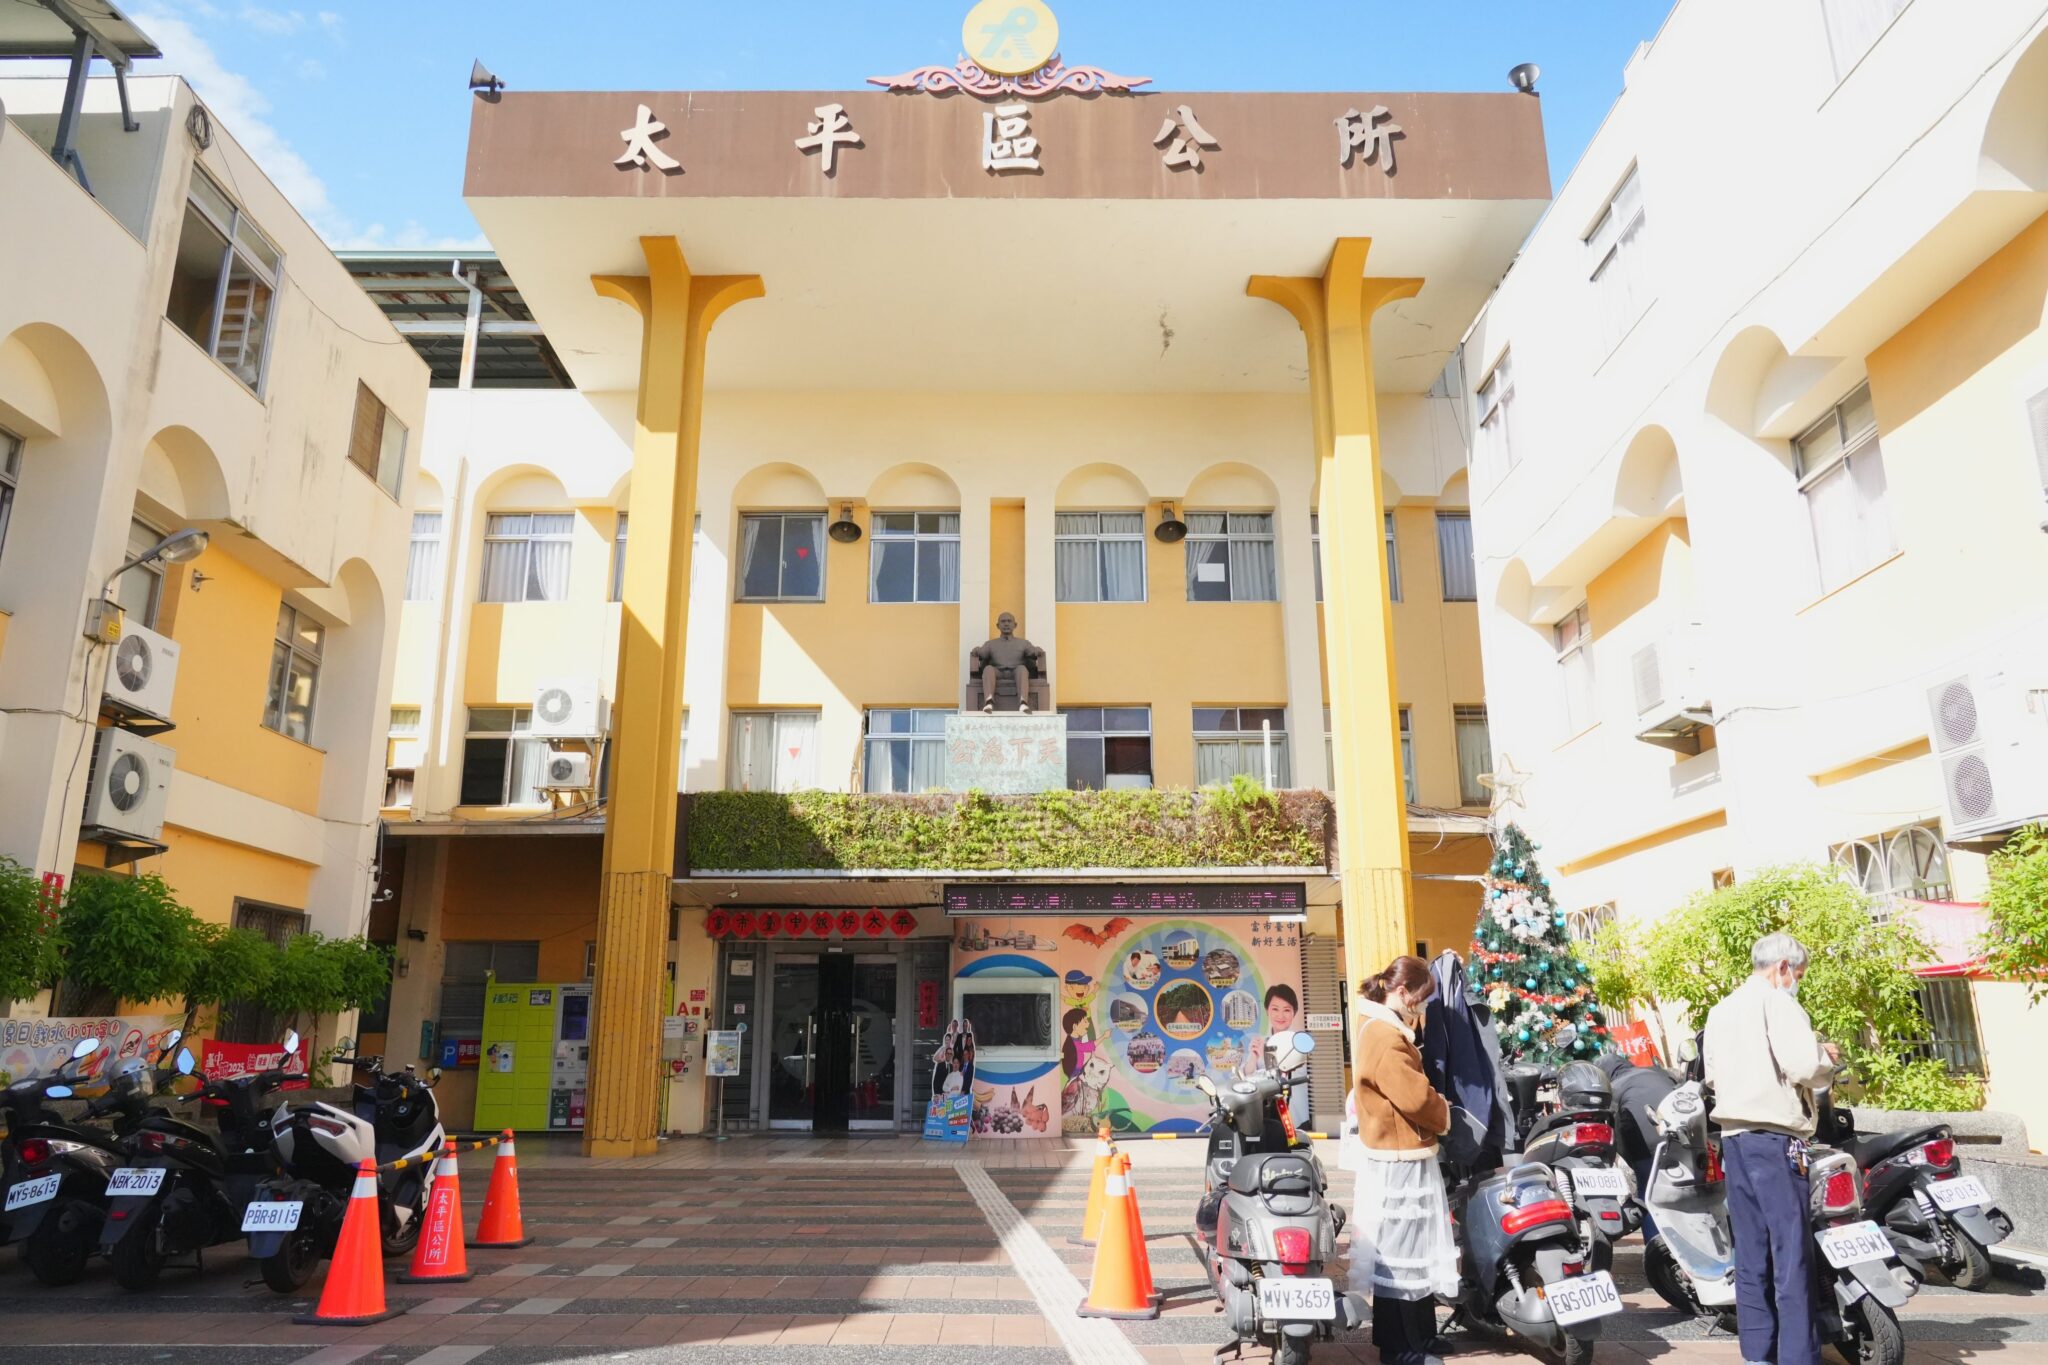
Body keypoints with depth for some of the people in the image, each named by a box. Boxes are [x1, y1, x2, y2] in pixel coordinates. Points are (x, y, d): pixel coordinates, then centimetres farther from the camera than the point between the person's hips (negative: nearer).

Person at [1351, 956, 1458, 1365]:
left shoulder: (1381, 1030, 15)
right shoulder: (1385, 1037, -20)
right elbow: (1415, 1097, -23)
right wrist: (1444, 1116, -5)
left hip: (1398, 1160, 11)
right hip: (1402, 1163, -11)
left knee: (1398, 1256, 17)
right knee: (1402, 1257, -2)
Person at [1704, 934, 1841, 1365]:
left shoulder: (1720, 1010, 17)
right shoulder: (1776, 1002, -8)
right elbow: (1802, 1066, -17)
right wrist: (1828, 1057, 2)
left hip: (1734, 1135, 8)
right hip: (1773, 1136, -8)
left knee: (1750, 1250, 10)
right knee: (1792, 1251, -5)